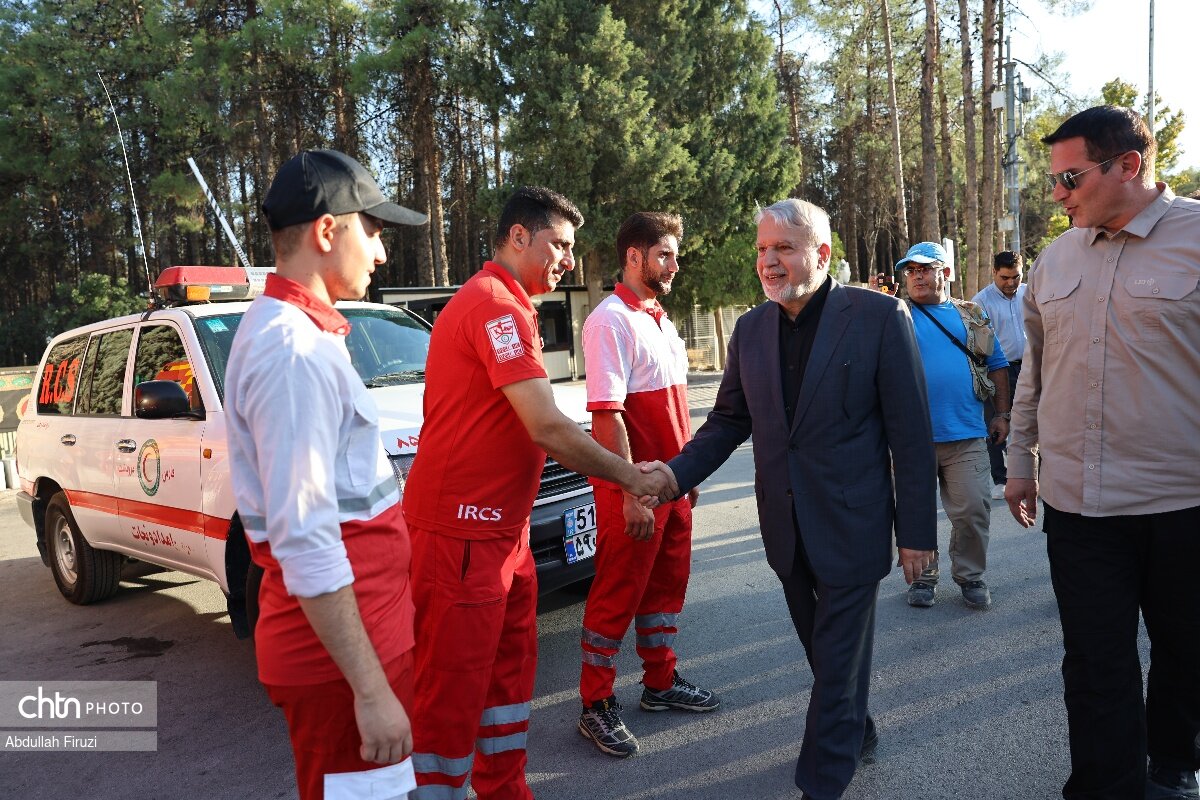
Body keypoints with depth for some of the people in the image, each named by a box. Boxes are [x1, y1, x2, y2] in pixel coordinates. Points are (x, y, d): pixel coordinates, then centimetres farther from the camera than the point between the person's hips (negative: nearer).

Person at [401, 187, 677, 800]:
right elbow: (549, 430, -22)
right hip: (461, 527, -10)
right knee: (453, 690, 0)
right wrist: (633, 478, -11)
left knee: (510, 669, 19)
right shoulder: (494, 306, -17)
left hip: (502, 526, 10)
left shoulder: (507, 306, 17)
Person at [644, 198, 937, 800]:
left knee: (837, 656, 5)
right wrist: (675, 472, -10)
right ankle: (856, 732, 47)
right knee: (824, 648, 22)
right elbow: (729, 420, 6)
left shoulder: (878, 316, -12)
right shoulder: (750, 329, 2)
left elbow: (911, 432, -11)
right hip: (787, 526, 5)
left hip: (850, 524, -5)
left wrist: (917, 530, -10)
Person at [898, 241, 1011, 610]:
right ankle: (923, 576, 23)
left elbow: (997, 365, 17)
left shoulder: (971, 316, 13)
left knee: (973, 511, 2)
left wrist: (1002, 414, 10)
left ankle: (970, 575, 22)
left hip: (966, 435, 2)